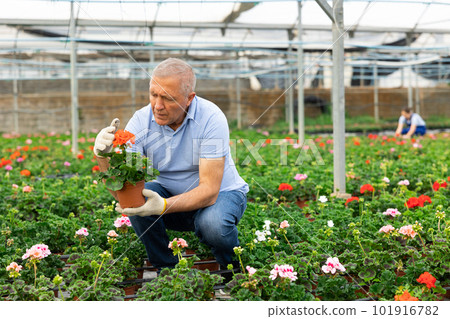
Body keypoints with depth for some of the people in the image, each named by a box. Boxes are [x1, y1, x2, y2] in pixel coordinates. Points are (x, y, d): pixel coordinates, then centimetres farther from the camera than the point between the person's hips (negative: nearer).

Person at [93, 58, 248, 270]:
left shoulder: (211, 119, -26)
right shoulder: (141, 121, -16)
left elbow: (209, 190, -31)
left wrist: (163, 205, -46)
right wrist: (104, 156, -42)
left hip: (221, 193, -3)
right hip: (170, 193, 4)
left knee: (213, 224, -35)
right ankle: (166, 269, -3)